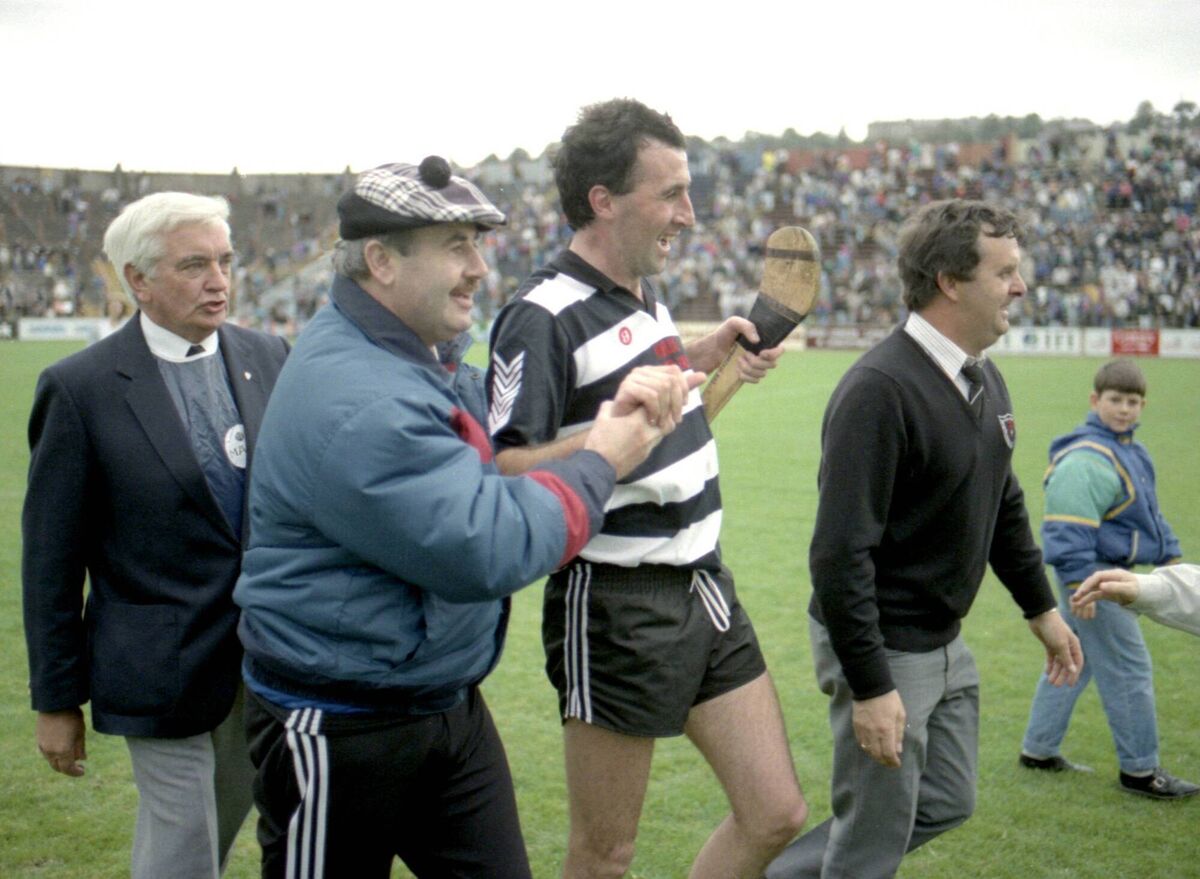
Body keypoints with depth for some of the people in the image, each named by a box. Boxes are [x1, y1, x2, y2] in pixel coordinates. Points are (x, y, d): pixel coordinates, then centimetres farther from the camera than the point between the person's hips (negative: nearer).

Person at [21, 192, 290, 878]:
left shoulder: (269, 358, 1)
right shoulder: (81, 388, -11)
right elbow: (51, 559, -7)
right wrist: (57, 700, -4)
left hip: (267, 660, 5)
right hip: (164, 667, -4)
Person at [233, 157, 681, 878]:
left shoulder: (428, 355, 6)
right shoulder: (352, 398, -27)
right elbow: (486, 551, -30)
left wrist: (617, 414, -4)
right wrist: (599, 462, -16)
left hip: (450, 706, 9)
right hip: (338, 732, -9)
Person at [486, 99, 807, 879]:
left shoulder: (647, 294, 10)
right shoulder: (544, 317, -17)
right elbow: (504, 471, -22)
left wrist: (705, 357, 12)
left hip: (703, 586, 8)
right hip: (614, 605, -8)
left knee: (776, 815, 9)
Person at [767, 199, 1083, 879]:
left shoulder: (987, 381, 5)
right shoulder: (879, 390, -24)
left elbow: (1005, 506, 20)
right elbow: (840, 553, -26)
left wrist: (1042, 607, 21)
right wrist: (870, 687, -26)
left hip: (947, 644, 9)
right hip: (882, 649, -9)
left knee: (947, 804, 20)